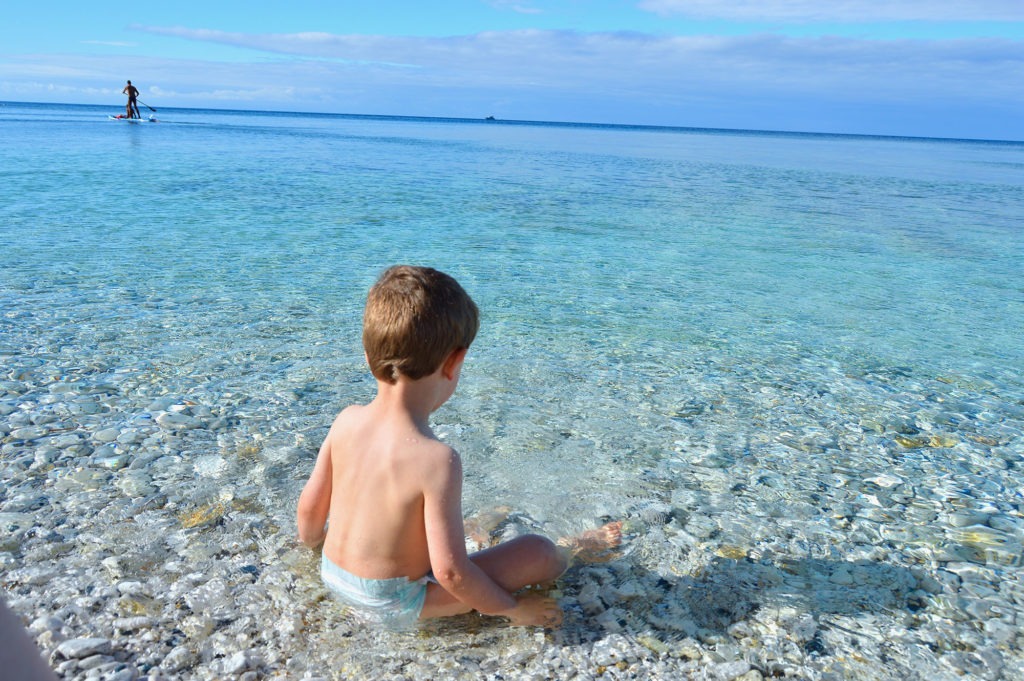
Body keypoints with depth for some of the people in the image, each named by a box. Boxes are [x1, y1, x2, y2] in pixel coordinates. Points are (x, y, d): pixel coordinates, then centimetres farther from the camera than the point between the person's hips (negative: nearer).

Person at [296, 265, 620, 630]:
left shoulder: (346, 421, -12)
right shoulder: (437, 460, -30)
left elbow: (309, 507, 1)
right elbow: (450, 572, -27)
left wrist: (312, 539, 24)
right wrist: (513, 608, -10)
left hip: (332, 576, 7)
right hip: (394, 607, -6)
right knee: (539, 551, -1)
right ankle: (574, 549, 32)